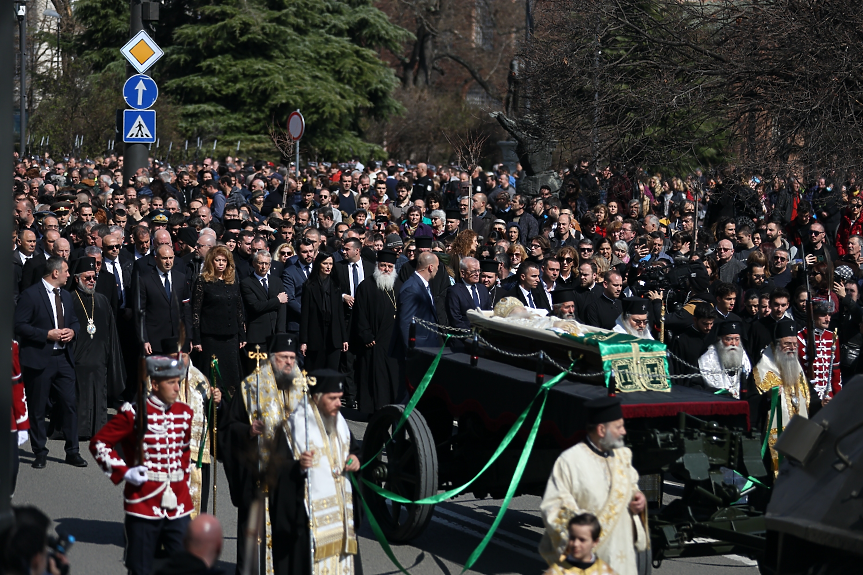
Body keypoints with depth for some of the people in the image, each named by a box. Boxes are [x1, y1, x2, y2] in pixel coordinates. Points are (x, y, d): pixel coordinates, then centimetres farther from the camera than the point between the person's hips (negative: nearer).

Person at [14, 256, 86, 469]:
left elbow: (74, 321, 24)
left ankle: (72, 452, 9)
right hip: (39, 359, -6)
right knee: (37, 409, 3)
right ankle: (40, 453, 14)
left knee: (70, 405, 1)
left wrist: (72, 331, 1)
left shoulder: (66, 296, 15)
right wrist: (47, 334, -18)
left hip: (63, 358, 6)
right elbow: (19, 325, -13)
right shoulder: (31, 294, -9)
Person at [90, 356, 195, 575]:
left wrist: (183, 474, 12)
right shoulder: (134, 413, -7)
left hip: (178, 505, 4)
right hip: (143, 505, -4)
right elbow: (98, 443, -3)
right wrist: (124, 473, -11)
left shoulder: (184, 413, 7)